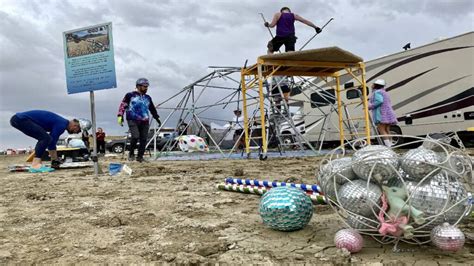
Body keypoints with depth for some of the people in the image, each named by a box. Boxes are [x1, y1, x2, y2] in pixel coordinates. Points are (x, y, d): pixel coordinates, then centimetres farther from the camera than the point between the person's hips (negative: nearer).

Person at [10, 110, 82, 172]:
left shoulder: (60, 122, 18)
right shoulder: (62, 124, -11)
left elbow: (52, 141, 25)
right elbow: (52, 142, -11)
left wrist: (54, 160, 29)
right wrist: (55, 161, 0)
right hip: (21, 119, -10)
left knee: (44, 139, 16)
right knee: (45, 138, -16)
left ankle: (36, 164, 10)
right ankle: (36, 165, -21)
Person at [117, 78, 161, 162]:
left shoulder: (148, 98, 18)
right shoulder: (130, 95, 5)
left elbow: (153, 109, 28)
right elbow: (123, 105, 3)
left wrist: (157, 119, 29)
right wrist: (120, 116, -8)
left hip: (144, 122, 5)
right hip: (133, 120, -4)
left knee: (144, 139, -2)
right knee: (135, 136, -20)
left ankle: (140, 156, 10)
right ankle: (131, 154, 2)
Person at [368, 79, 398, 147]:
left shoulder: (377, 92, -8)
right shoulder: (383, 92, 24)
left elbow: (379, 101, -23)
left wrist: (370, 106, -17)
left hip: (381, 114, -10)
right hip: (387, 114, 10)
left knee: (382, 131, -12)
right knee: (386, 131, 10)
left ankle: (388, 146, -17)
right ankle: (390, 145, 10)